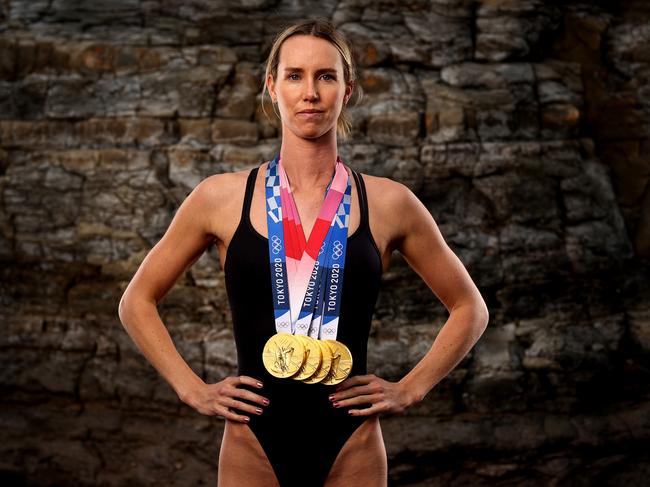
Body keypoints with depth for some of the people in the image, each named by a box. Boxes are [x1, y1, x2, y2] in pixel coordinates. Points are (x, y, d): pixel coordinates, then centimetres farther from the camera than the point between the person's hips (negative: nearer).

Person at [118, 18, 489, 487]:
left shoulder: (388, 202, 0)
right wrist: (192, 389, 2)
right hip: (253, 447, 0)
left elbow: (470, 308, 12)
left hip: (350, 448, 0)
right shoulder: (222, 197, 0)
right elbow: (137, 301, 10)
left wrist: (410, 390, 3)